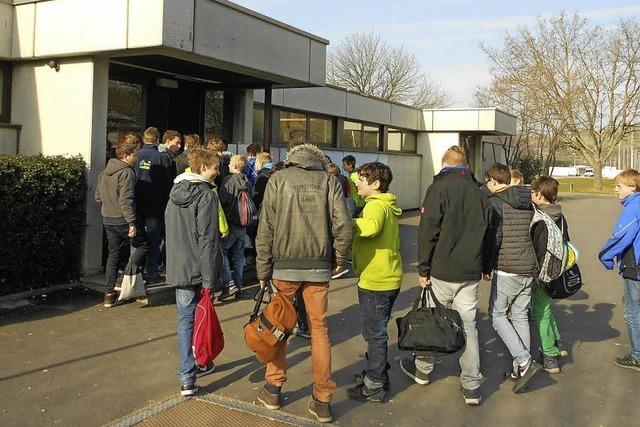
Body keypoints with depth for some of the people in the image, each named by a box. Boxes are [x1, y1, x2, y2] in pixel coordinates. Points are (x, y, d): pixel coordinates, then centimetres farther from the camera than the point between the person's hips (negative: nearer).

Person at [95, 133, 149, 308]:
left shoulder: (105, 172, 12)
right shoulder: (126, 172, -15)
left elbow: (98, 196, 17)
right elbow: (126, 200, -21)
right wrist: (132, 222, -21)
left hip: (107, 219, 8)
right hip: (122, 219, -8)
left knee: (114, 254, 15)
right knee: (145, 244, 9)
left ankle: (109, 294, 17)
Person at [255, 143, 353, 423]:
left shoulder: (278, 179, 2)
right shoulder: (329, 180, 3)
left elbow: (266, 228, -3)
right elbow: (344, 225, -6)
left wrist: (263, 271, 3)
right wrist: (339, 258, 9)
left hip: (285, 265, -1)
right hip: (319, 266, 1)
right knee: (319, 328, 10)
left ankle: (273, 389, 24)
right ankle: (322, 400, 13)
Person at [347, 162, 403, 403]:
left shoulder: (376, 205, -18)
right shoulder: (388, 205, 14)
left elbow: (371, 227, -40)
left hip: (376, 282, -10)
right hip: (389, 278, 10)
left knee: (374, 334, 1)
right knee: (378, 331, 21)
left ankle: (374, 387, 11)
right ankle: (378, 375, 34)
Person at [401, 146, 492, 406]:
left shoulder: (439, 188, -8)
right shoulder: (479, 193, 7)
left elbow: (428, 233, -11)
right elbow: (487, 233, 12)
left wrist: (423, 269, -6)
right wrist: (484, 267, 19)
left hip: (442, 272, -4)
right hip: (470, 274, 4)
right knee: (468, 326, 8)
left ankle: (422, 370, 29)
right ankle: (471, 386, 11)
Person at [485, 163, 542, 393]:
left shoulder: (495, 202, -10)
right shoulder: (527, 203, 12)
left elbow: (494, 236, -15)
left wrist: (486, 266, -5)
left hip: (506, 269, -7)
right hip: (528, 269, 7)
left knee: (497, 314, 5)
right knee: (521, 315, 13)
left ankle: (525, 361, -7)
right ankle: (521, 369, 17)